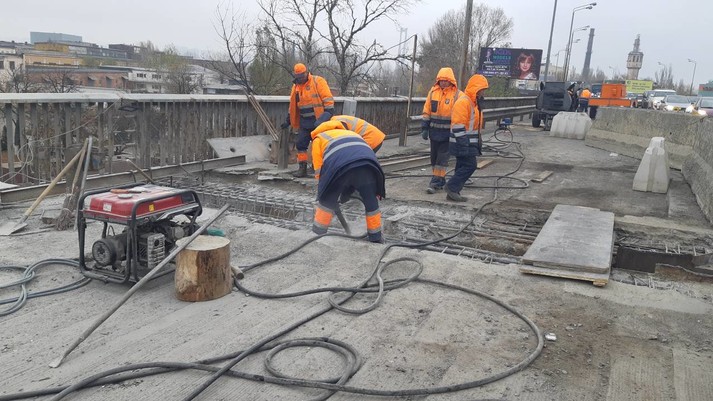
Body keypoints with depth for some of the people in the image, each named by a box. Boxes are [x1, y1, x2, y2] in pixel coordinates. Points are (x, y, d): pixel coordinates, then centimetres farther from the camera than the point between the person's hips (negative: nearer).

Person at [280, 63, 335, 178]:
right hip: (304, 122, 6)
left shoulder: (318, 81, -8)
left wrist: (329, 114, -22)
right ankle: (302, 168, 11)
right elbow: (293, 105, 20)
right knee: (301, 144, 3)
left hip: (319, 120, -6)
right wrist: (288, 120, 19)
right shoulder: (296, 86, 11)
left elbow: (328, 99, -14)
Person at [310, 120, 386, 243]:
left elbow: (319, 171, 21)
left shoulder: (318, 139, 34)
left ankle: (318, 232, 24)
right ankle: (376, 237, 28)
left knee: (327, 200, 17)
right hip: (367, 163, 4)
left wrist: (323, 190, 30)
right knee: (371, 200, 19)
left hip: (340, 166, -3)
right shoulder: (350, 133, 46)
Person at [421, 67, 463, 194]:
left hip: (448, 132, -4)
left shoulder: (457, 94, -6)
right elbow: (426, 111, 8)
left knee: (442, 158, -5)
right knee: (434, 156, 11)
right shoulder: (433, 92, 4)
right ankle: (440, 181, 24)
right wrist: (424, 128, 5)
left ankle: (436, 182, -1)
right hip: (434, 131, 4)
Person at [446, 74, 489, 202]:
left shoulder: (473, 102, 17)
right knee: (470, 166, -11)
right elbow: (458, 125, -22)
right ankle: (452, 187, -5)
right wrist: (463, 143, -23)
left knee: (462, 166, 11)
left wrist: (476, 143, 24)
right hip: (463, 143, -10)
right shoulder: (463, 102, -17)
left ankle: (453, 193, 15)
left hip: (468, 143, 10)